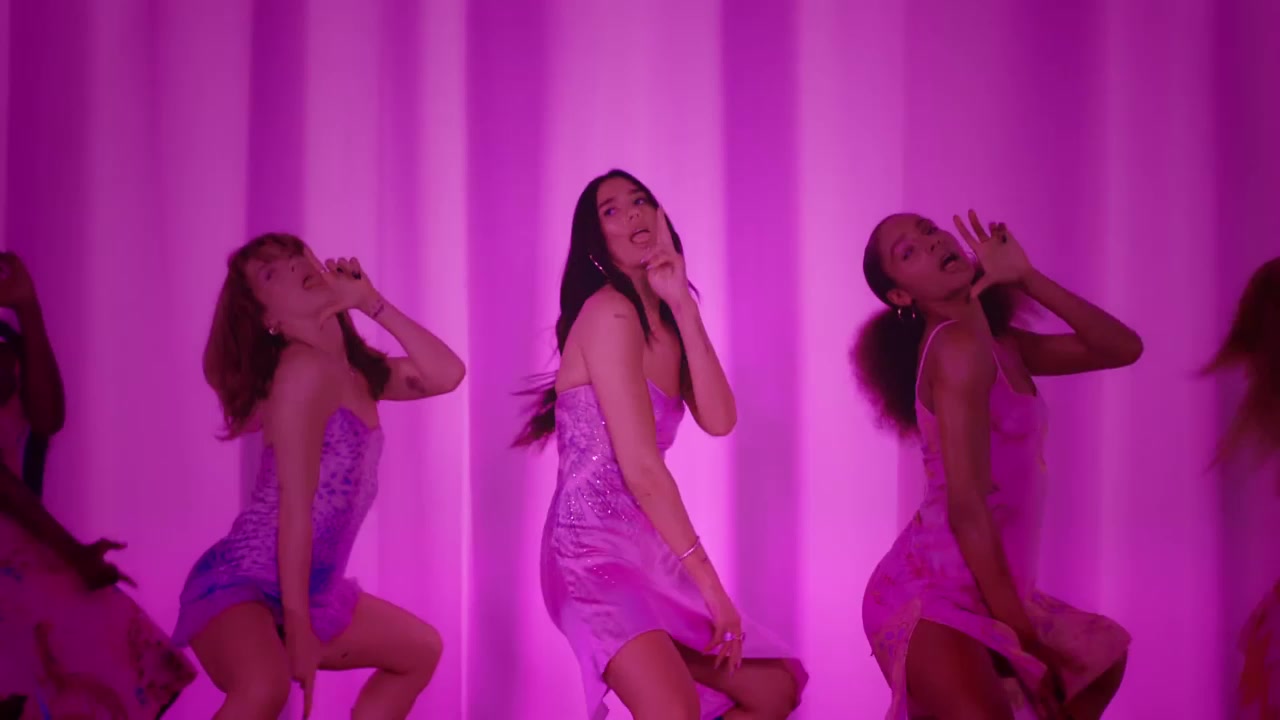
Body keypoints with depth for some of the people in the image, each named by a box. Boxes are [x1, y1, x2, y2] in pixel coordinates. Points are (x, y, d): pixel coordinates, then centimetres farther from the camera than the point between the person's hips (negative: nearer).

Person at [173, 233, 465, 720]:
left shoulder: (355, 370, 8)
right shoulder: (305, 368, -18)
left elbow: (446, 374, 1)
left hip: (307, 591, 10)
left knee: (420, 650, 27)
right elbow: (294, 511, -21)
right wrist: (298, 629, -22)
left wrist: (371, 303, -3)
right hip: (240, 583, -10)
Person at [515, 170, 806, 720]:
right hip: (595, 547, -9)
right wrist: (707, 580, -14)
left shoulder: (665, 325, 16)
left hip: (647, 550, 9)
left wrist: (682, 305, -6)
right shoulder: (610, 312, -12)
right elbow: (641, 470, -18)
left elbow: (719, 420, -3)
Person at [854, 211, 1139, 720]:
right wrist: (1024, 639, -17)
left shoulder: (1002, 345, 11)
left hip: (984, 589, 10)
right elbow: (966, 507, -21)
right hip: (931, 590, -10)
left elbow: (1124, 348, 8)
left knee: (1103, 654, 29)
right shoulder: (960, 344, -17)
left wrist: (1025, 278, -1)